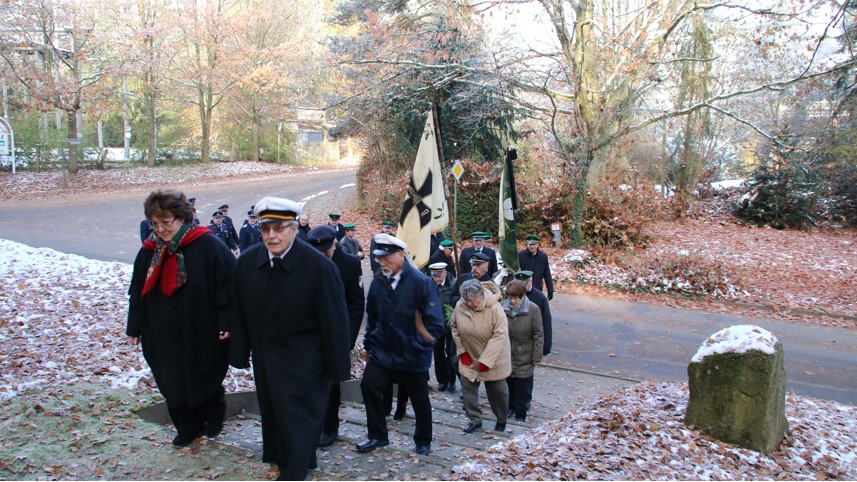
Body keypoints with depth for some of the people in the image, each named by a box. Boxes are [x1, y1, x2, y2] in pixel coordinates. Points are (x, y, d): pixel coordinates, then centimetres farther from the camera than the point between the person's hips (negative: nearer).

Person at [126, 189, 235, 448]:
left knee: (206, 382, 13)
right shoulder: (149, 251, 3)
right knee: (173, 387, 12)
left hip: (203, 336, -5)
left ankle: (214, 421, 38)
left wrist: (226, 324, -16)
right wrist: (134, 327, 12)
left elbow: (228, 285, -15)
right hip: (163, 339, 5)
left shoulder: (208, 246, -15)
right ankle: (188, 428, 32)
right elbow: (138, 293, 11)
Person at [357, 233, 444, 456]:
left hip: (413, 356, -3)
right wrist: (370, 342, 10)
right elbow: (372, 317, 14)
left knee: (420, 400, 11)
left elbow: (435, 323, -16)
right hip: (383, 351, 4)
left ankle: (423, 442, 34)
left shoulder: (421, 282, -17)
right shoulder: (378, 283, -2)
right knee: (369, 386, -10)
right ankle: (377, 436, 11)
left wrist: (419, 345, -17)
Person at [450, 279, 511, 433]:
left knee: (497, 390, 11)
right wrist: (462, 351, -1)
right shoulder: (460, 306, -13)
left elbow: (500, 335, -26)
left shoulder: (494, 308, -26)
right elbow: (454, 327, 4)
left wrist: (486, 361, -27)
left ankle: (502, 420, 34)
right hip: (469, 357, 4)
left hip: (493, 359, -3)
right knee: (468, 386, 4)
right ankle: (475, 420, 22)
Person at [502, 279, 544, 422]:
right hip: (507, 355, 3)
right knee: (509, 382, 16)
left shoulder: (533, 309, -15)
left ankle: (520, 413, 21)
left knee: (523, 385, 6)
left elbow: (538, 335, -9)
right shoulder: (503, 308, -9)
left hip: (525, 357, -2)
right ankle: (511, 407, 37)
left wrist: (537, 357, -8)